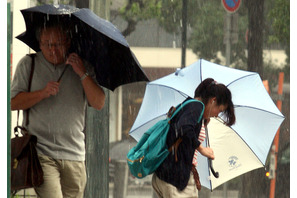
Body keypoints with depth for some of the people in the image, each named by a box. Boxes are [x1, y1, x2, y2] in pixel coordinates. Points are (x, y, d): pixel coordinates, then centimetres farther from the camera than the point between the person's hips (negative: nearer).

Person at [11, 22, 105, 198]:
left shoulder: (82, 66, 10)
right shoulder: (28, 64, 7)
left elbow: (99, 104, 1)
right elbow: (13, 103, 2)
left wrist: (83, 74, -10)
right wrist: (42, 93, -13)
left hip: (74, 155, 3)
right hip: (41, 153, -3)